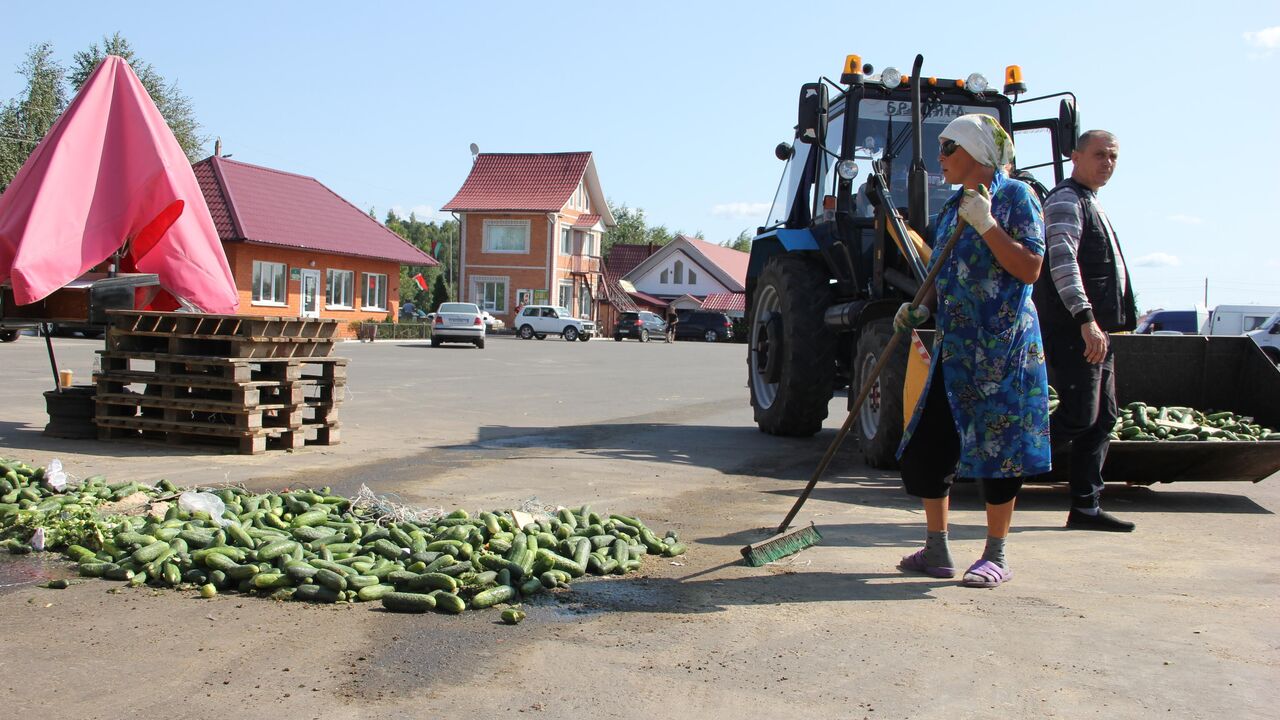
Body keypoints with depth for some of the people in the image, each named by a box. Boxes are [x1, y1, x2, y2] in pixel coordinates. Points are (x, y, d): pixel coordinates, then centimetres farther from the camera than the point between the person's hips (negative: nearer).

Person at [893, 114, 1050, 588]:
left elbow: (1030, 270, -14)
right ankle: (936, 551, 17)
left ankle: (996, 557, 12)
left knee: (997, 444, -1)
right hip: (953, 344, 8)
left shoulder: (1015, 197, -4)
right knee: (924, 446, 5)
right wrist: (920, 310, 4)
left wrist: (986, 225, -20)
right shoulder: (951, 208, 17)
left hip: (1002, 344, -7)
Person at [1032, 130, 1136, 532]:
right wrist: (1086, 319, -30)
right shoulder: (1065, 201, -8)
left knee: (1101, 420, 8)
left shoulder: (1090, 205, 24)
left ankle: (1085, 507, 13)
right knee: (1079, 418, -13)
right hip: (1072, 332, -10)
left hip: (1096, 332, 10)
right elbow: (1062, 263, -22)